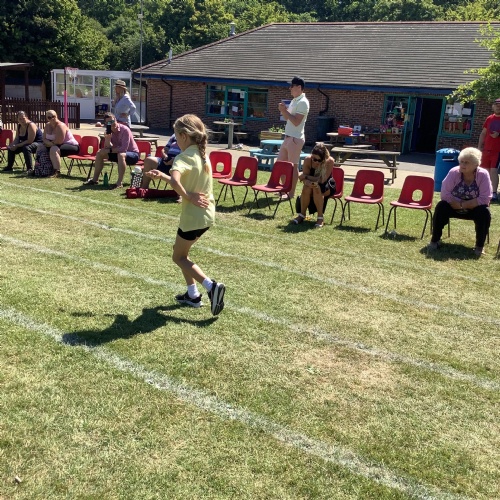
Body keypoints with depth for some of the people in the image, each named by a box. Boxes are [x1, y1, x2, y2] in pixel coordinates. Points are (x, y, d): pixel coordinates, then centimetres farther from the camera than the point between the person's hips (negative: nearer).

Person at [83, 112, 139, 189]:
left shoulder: (124, 130, -23)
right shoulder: (109, 131, -4)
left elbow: (124, 149, -29)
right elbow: (107, 148, -12)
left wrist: (109, 150, -22)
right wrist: (107, 139, -30)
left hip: (133, 154, -7)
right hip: (118, 153, 7)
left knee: (121, 155, -39)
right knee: (100, 153, -3)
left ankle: (119, 183, -36)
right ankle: (95, 179, 6)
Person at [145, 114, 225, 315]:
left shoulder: (185, 157, -19)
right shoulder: (202, 155, 8)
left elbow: (175, 181, -39)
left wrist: (188, 197, -25)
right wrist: (162, 176, 16)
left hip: (193, 216, -8)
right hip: (207, 214, 8)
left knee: (179, 257, 10)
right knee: (181, 252, 24)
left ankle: (211, 286, -5)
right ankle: (193, 294, 26)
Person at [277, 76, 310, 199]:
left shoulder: (303, 102, -14)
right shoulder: (294, 101, 15)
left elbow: (296, 122, -21)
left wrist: (285, 111, -18)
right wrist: (283, 110, 2)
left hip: (295, 138, -10)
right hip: (288, 137, 10)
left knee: (293, 166, -3)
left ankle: (291, 193, 4)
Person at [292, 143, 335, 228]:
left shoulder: (329, 161, -26)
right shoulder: (308, 160, -18)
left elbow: (322, 180, -28)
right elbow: (304, 177, -17)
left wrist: (306, 177, -24)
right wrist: (307, 182, -41)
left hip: (327, 186, -2)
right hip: (313, 184, 2)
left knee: (317, 188, -35)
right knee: (306, 188, -31)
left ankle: (320, 217, -26)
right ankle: (302, 214, -13)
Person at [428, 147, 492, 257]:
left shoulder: (483, 175, -18)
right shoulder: (454, 172, -17)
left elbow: (484, 199, -23)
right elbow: (445, 194, -20)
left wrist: (463, 205, -26)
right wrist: (460, 204, -24)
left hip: (475, 209, -1)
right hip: (455, 207, 1)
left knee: (485, 212, -30)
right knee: (441, 207, -26)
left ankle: (480, 245, -12)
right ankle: (435, 240, -10)